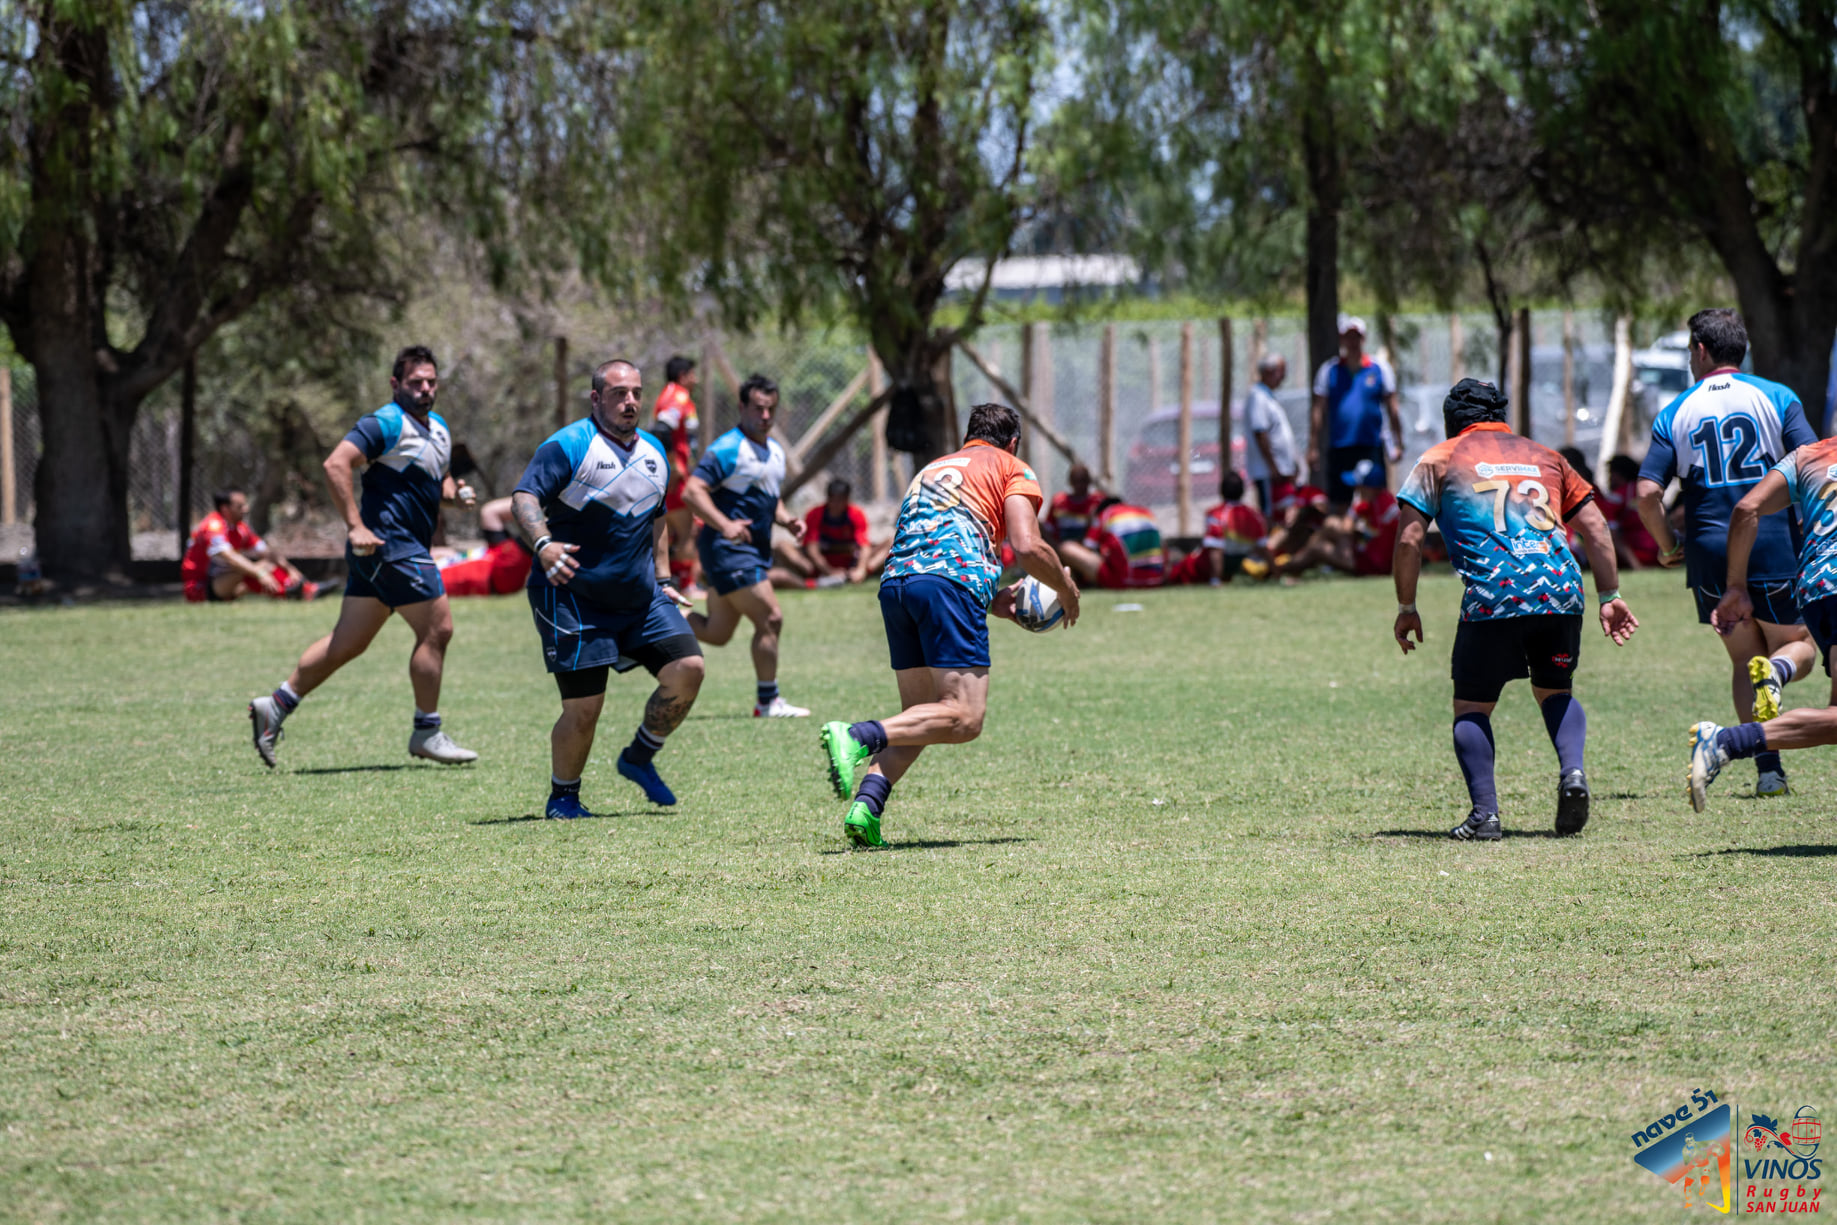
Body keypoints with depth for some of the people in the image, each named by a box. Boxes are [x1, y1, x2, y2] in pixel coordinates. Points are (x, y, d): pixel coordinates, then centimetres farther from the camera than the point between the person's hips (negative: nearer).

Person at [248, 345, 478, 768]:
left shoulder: (439, 429, 18)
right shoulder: (386, 424, -12)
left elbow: (439, 482, 31)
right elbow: (336, 464, -21)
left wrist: (455, 494, 7)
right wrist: (356, 525, -25)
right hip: (388, 542, -9)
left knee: (348, 642, 9)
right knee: (437, 627, -6)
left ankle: (277, 705, 14)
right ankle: (427, 733, 3)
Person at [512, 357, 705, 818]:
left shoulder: (653, 452, 13)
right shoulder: (568, 446, -10)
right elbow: (524, 498, -20)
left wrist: (664, 580, 19)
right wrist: (543, 543, -37)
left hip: (641, 597, 7)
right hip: (574, 597, -7)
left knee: (688, 668, -8)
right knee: (584, 709, -9)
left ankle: (639, 758, 14)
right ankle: (562, 798, 15)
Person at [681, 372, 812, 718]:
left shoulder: (775, 450, 15)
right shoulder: (728, 449, -14)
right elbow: (692, 492, -20)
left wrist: (787, 520, 7)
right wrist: (725, 525, -32)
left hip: (754, 551, 9)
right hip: (728, 549, -9)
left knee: (717, 633, 11)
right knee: (770, 618, -10)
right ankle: (768, 702, 0)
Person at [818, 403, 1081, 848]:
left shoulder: (932, 469, 36)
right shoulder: (1012, 469, 16)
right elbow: (1027, 546, 0)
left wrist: (992, 601, 39)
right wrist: (1066, 589, 18)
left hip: (895, 580, 7)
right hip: (953, 580, -7)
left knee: (920, 718, 14)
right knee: (964, 718, -9)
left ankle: (866, 806, -7)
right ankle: (859, 736, -30)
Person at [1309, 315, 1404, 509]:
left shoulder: (1379, 368, 6)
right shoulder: (1329, 370, 7)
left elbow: (1392, 409, 9)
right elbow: (1319, 411, 8)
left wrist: (1397, 444, 4)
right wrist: (1313, 447, 3)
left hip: (1372, 447, -1)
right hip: (1339, 447, 1)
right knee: (1340, 505, 4)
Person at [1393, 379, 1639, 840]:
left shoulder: (1439, 460, 16)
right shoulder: (1544, 457, 26)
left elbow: (1409, 539, 8)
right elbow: (1595, 528, 20)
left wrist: (1406, 607, 16)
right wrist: (1609, 596, 22)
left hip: (1492, 597, -3)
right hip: (1560, 590, 3)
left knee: (1471, 709, 9)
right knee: (1555, 691, 24)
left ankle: (1484, 813, -7)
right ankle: (1572, 771, -3)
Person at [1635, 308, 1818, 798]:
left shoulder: (1674, 413, 4)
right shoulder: (1777, 397, 2)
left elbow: (1647, 493, -4)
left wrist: (1669, 548, 11)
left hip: (1711, 555, 1)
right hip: (1774, 548, -1)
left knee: (1744, 660, 14)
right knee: (1798, 646, 17)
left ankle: (1768, 769, 0)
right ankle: (1774, 673, -20)